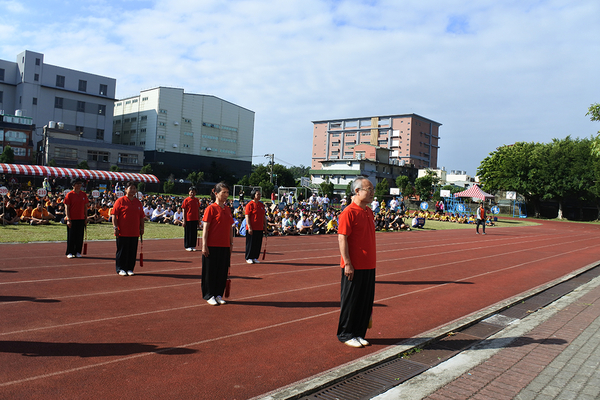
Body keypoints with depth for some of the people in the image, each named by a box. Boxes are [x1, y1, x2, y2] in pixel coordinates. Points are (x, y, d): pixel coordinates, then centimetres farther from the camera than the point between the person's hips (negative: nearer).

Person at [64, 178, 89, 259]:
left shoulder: (84, 194, 9)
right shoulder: (69, 194, -3)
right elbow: (66, 208, -5)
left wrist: (86, 218, 8)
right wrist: (68, 219, -12)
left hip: (81, 219, 4)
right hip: (72, 219, -3)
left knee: (80, 237, 6)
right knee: (71, 236, 2)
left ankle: (78, 252, 16)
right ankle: (70, 252, 11)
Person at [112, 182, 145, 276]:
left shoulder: (138, 203, 13)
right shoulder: (120, 201, -2)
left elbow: (141, 217, 17)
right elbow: (114, 214, -5)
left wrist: (142, 228, 13)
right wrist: (115, 227, -11)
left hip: (134, 233, 4)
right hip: (122, 232, -4)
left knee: (132, 251, 7)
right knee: (122, 251, 2)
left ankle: (130, 268, 16)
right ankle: (120, 269, 12)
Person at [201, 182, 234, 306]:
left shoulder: (227, 209, 11)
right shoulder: (211, 208, -8)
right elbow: (205, 228, -10)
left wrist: (231, 243, 14)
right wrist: (204, 245, -13)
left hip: (225, 246, 6)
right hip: (212, 246, -6)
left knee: (223, 271, 10)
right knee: (210, 271, 4)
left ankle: (218, 295, 22)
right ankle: (209, 296, 16)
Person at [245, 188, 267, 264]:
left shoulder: (261, 205, 12)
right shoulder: (250, 204, -8)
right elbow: (247, 216, -12)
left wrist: (265, 226, 14)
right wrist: (249, 227, -17)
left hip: (260, 229, 6)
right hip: (252, 229, -6)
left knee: (258, 244, 9)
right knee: (251, 243, 1)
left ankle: (255, 258, 20)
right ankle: (248, 258, 13)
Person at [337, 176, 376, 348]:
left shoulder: (369, 211, 12)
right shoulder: (348, 212, -14)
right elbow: (342, 238, -17)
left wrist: (372, 260, 17)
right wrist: (347, 263, -19)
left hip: (369, 265, 8)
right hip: (354, 266, -8)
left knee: (366, 301, 13)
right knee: (351, 301, 4)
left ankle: (358, 333, 26)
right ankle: (345, 334, 19)